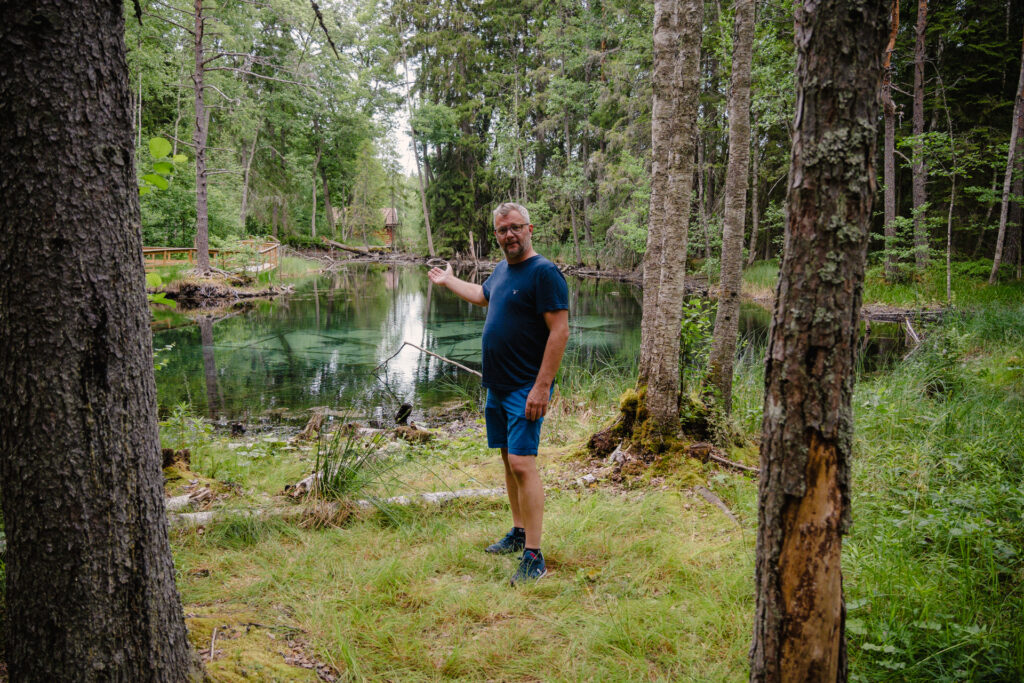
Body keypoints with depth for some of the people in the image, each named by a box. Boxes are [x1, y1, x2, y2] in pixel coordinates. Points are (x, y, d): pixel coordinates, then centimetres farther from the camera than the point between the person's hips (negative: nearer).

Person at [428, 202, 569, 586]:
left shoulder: (544, 273, -14)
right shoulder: (501, 270, 13)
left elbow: (560, 330, -19)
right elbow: (482, 296, 37)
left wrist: (541, 387, -23)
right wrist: (448, 281, 50)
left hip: (526, 389, -9)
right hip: (497, 385, 9)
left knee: (522, 464, -13)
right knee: (508, 459, 15)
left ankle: (534, 558, -6)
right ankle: (518, 533, 29)